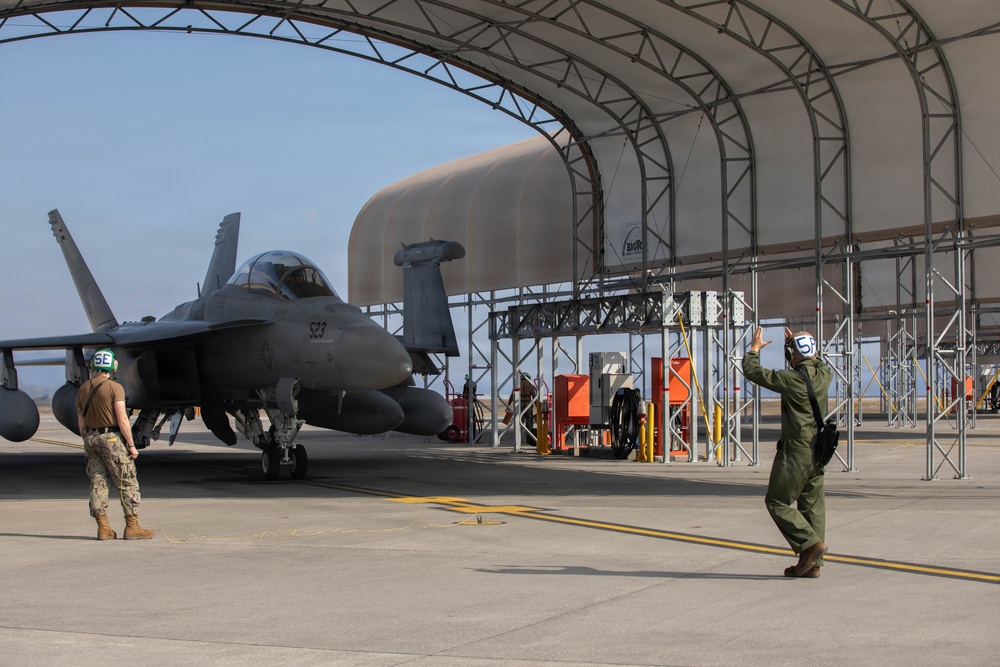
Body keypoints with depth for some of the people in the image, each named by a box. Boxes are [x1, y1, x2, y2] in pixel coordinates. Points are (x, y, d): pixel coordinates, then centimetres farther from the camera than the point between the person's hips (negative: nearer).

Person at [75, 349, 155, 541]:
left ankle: (103, 528, 6)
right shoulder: (114, 388, -12)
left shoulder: (83, 389, 8)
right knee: (127, 483, 0)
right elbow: (122, 420, -17)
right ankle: (132, 526, -1)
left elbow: (81, 422, 13)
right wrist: (131, 445, -11)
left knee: (97, 483, 8)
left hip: (91, 438, 6)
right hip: (112, 438, -6)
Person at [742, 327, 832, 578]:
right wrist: (798, 341, 35)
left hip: (796, 451, -7)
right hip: (818, 450, 7)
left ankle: (811, 543, -8)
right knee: (812, 504, 10)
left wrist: (754, 349, 9)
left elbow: (753, 372, -8)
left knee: (777, 502, 3)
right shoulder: (824, 375, 3)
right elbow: (818, 362, 29)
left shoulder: (791, 379, -16)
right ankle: (813, 564, 12)